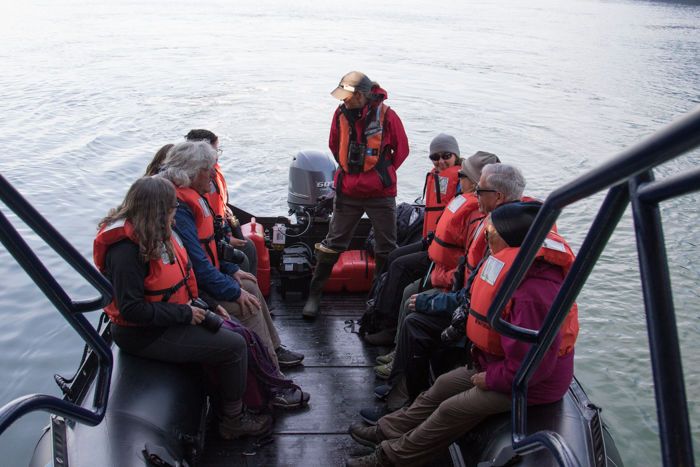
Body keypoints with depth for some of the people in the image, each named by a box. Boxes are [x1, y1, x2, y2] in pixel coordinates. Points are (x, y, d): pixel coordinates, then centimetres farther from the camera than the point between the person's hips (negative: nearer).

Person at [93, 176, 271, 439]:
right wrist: (184, 313, -22)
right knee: (233, 347, -14)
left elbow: (181, 276, 16)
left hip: (173, 315, 10)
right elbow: (132, 309, -27)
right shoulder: (125, 250, -26)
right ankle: (232, 421, 4)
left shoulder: (157, 233, 3)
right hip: (144, 335, -10)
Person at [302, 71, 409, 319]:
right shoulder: (341, 114, -3)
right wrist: (349, 170, 11)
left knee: (386, 248, 10)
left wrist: (382, 173, 2)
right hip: (347, 192, 2)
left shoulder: (386, 115, -12)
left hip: (380, 194, -2)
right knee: (333, 243, 8)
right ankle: (314, 294, 19)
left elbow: (401, 149, 0)